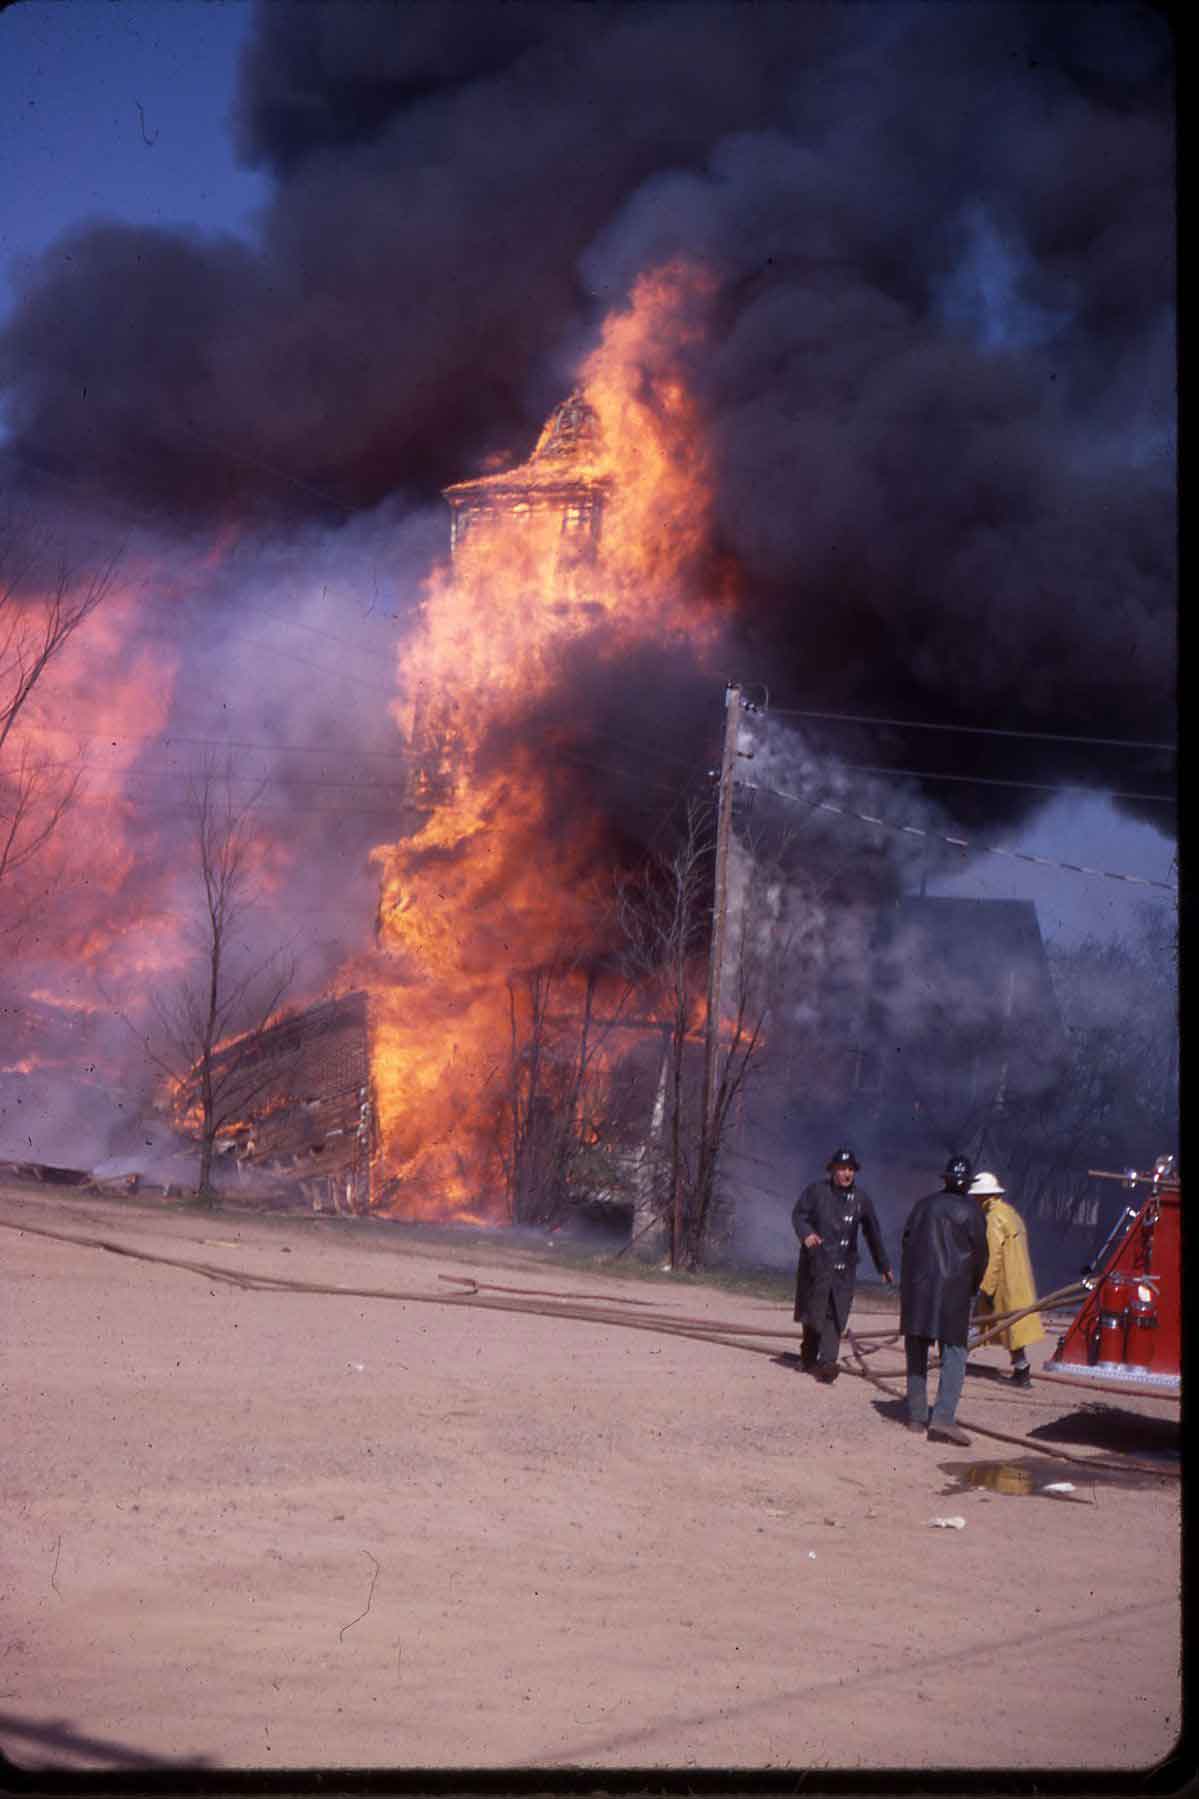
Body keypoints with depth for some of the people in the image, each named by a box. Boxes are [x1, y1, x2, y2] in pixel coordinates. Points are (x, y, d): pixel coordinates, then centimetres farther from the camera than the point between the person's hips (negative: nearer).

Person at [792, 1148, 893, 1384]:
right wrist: (806, 1233, -24)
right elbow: (798, 1214, -3)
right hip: (816, 1261, -1)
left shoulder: (861, 1199, 6)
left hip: (844, 1266, 1)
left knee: (835, 1315, -9)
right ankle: (808, 1356, 29)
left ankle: (826, 1363, -14)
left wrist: (884, 1266, 16)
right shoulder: (816, 1191, -2)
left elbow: (872, 1234, 13)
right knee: (813, 1311, 8)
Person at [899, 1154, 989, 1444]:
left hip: (916, 1287, 4)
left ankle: (916, 1416, 17)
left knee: (916, 1354, 14)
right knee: (953, 1354, -5)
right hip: (952, 1289, -4)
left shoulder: (923, 1205, 10)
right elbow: (980, 1253, -2)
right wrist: (973, 1287, 14)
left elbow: (907, 1242, 11)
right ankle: (942, 1418, -19)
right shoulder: (970, 1210, -3)